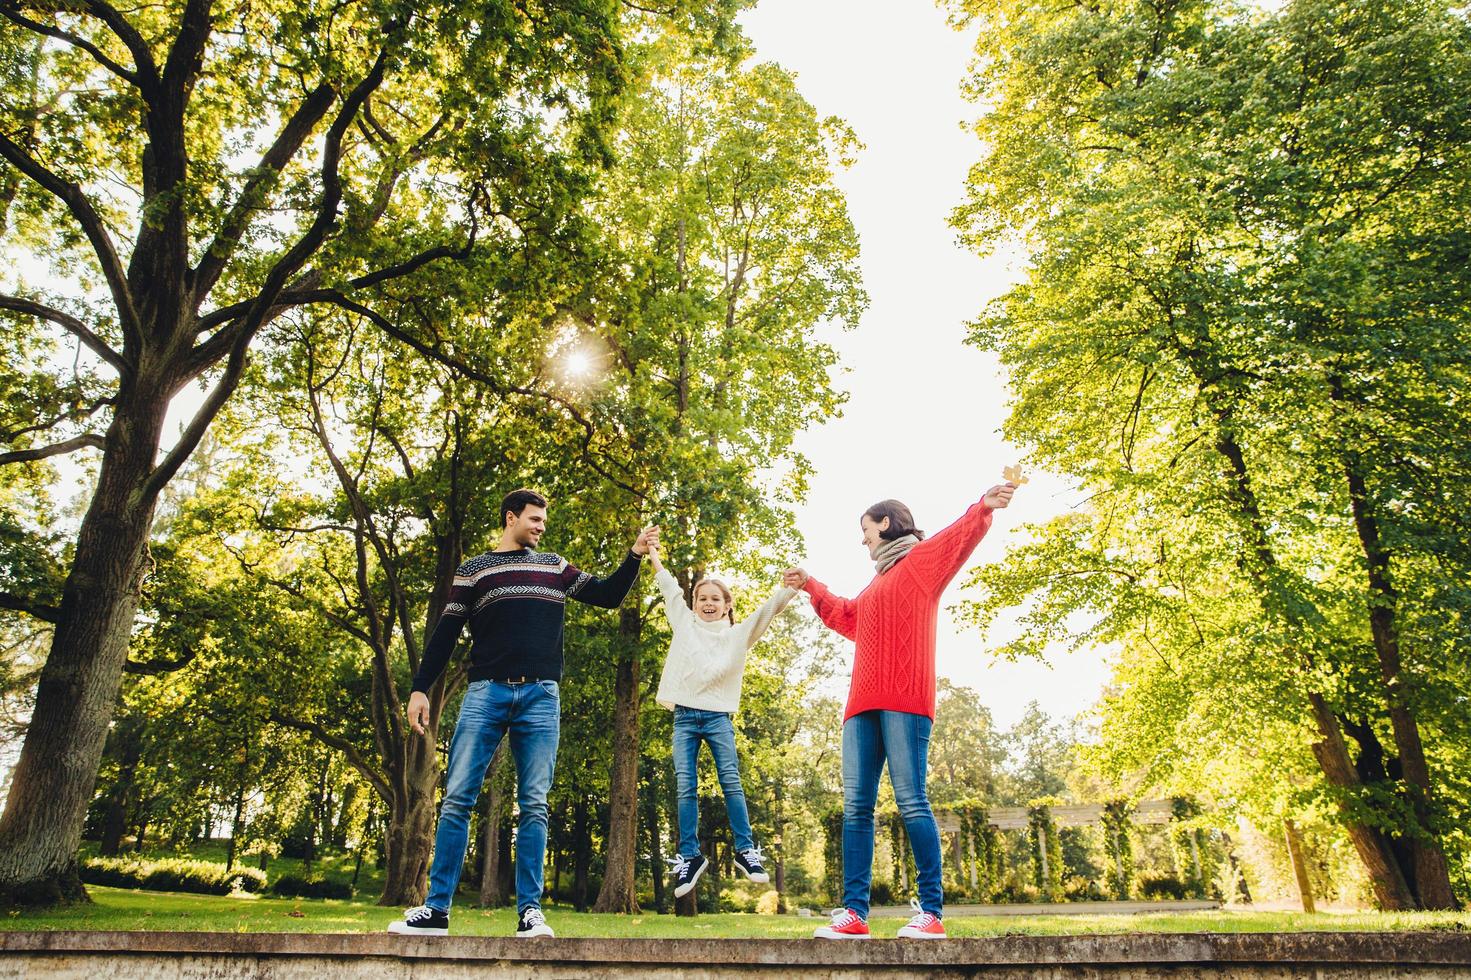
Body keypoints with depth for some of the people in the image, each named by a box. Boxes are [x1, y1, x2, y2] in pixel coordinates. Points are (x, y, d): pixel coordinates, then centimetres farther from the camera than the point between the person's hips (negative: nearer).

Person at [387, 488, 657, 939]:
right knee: (457, 798, -3)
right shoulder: (473, 569, 11)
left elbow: (606, 596, 16)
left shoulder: (554, 566, 17)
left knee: (534, 804, 0)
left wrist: (635, 555, 4)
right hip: (486, 692, -1)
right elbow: (445, 633, 9)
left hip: (540, 696, 1)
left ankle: (529, 911, 4)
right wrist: (420, 688, 2)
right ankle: (436, 910, 6)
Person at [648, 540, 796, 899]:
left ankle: (746, 850, 0)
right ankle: (690, 856, 5)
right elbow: (670, 588, 20)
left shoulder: (738, 634, 11)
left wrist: (793, 586, -13)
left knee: (731, 781, -8)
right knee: (685, 786, -1)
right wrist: (653, 555, 25)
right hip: (684, 715, 1)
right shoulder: (684, 623, 15)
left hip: (718, 716, -1)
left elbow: (768, 609, 0)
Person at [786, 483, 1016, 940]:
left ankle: (932, 912, -5)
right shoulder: (877, 584, 31)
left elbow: (961, 535, -11)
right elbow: (847, 614, 48)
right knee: (856, 807, 2)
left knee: (911, 801, -10)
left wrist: (985, 506, -30)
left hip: (903, 700, -8)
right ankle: (854, 912, 4)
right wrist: (811, 587, 55)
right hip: (863, 704, 8)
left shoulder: (921, 559, 7)